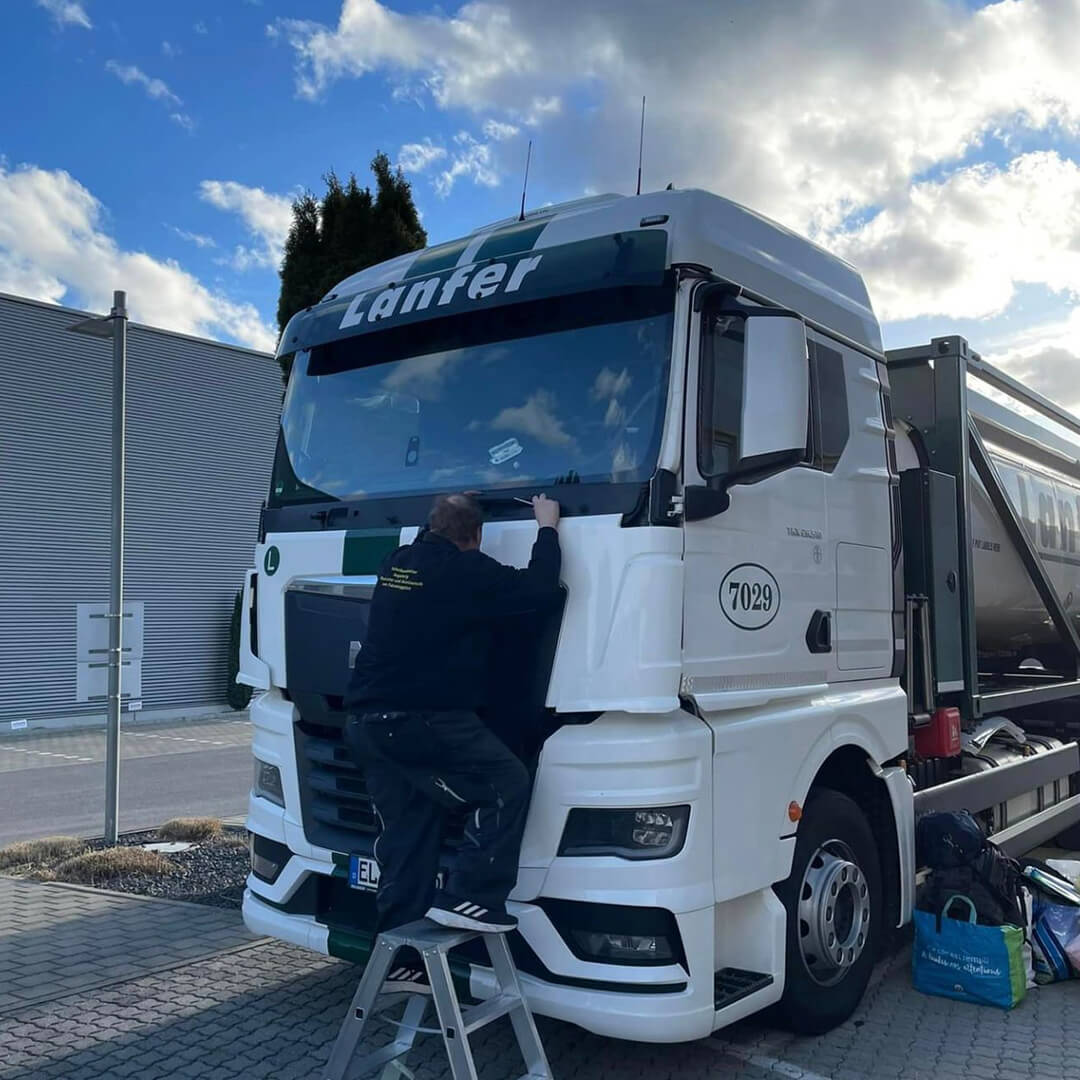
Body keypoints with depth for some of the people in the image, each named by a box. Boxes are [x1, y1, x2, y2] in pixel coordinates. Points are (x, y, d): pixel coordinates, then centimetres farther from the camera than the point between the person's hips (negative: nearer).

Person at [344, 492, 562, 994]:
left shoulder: (398, 563, 14)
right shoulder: (467, 572, -10)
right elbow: (537, 587, -9)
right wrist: (547, 528, 6)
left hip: (367, 721, 9)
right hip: (420, 720, -9)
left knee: (404, 838, 13)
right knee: (506, 784, 2)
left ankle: (399, 959, 18)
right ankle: (469, 896, -5)